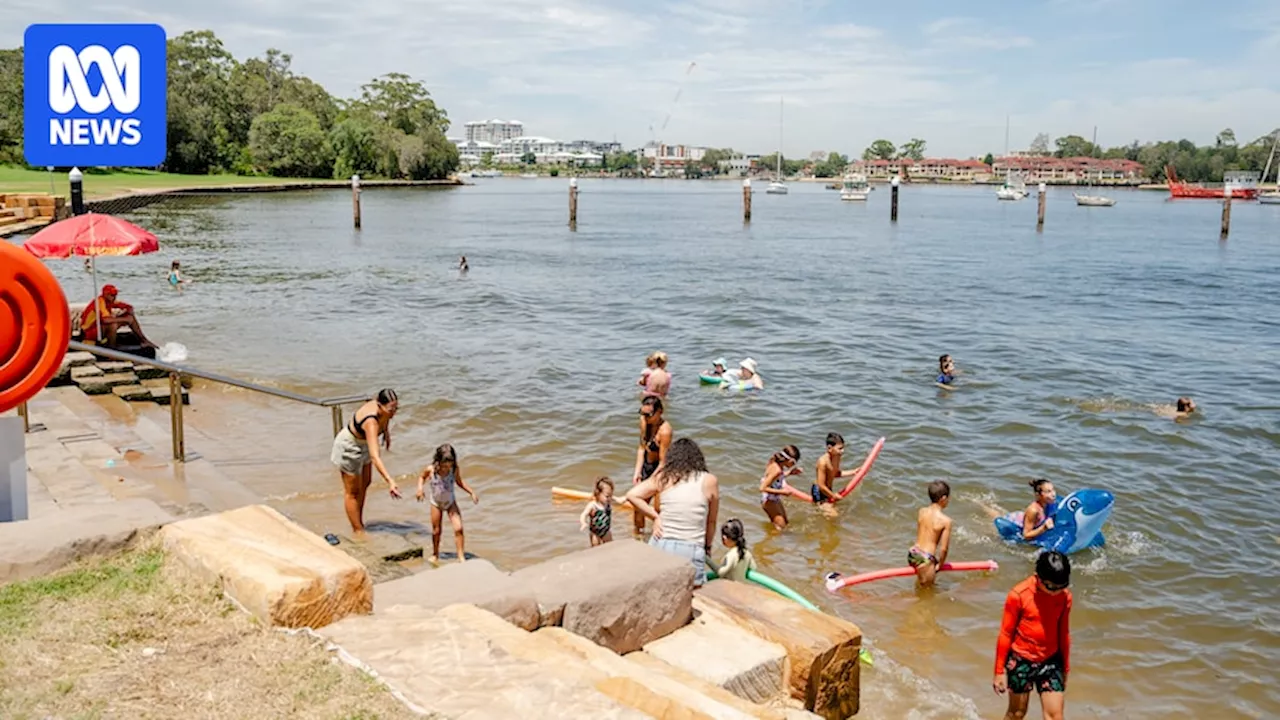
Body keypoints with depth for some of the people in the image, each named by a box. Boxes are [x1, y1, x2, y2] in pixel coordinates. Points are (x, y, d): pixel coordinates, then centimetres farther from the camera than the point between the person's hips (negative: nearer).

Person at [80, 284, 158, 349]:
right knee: (113, 325, -37)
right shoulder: (99, 302, -25)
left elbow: (129, 307, 10)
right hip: (90, 331, -8)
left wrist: (130, 312, -14)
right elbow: (106, 319, -41)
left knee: (130, 317, -1)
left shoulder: (111, 301, 0)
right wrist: (125, 319, -32)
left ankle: (144, 340, 4)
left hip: (101, 326, 8)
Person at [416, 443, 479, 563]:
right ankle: (435, 555, 36)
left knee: (458, 528, -13)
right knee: (436, 531, 12)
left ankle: (461, 557, -2)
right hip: (436, 504, 0)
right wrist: (420, 488, -18)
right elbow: (422, 477, 1)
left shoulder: (455, 469, -19)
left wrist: (472, 492, -8)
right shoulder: (430, 470, -22)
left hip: (451, 503, 0)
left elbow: (459, 482, 0)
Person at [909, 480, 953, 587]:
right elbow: (943, 548, -10)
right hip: (925, 559, -7)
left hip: (912, 553, 7)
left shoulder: (921, 512, 3)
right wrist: (940, 564, 9)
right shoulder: (946, 521, -13)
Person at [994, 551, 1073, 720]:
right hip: (1021, 661, -3)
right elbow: (1006, 634, -10)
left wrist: (1065, 669, 16)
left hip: (1051, 661, 3)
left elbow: (1063, 634, 7)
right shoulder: (1019, 595, -19)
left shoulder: (1065, 597, -7)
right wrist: (1000, 671, -6)